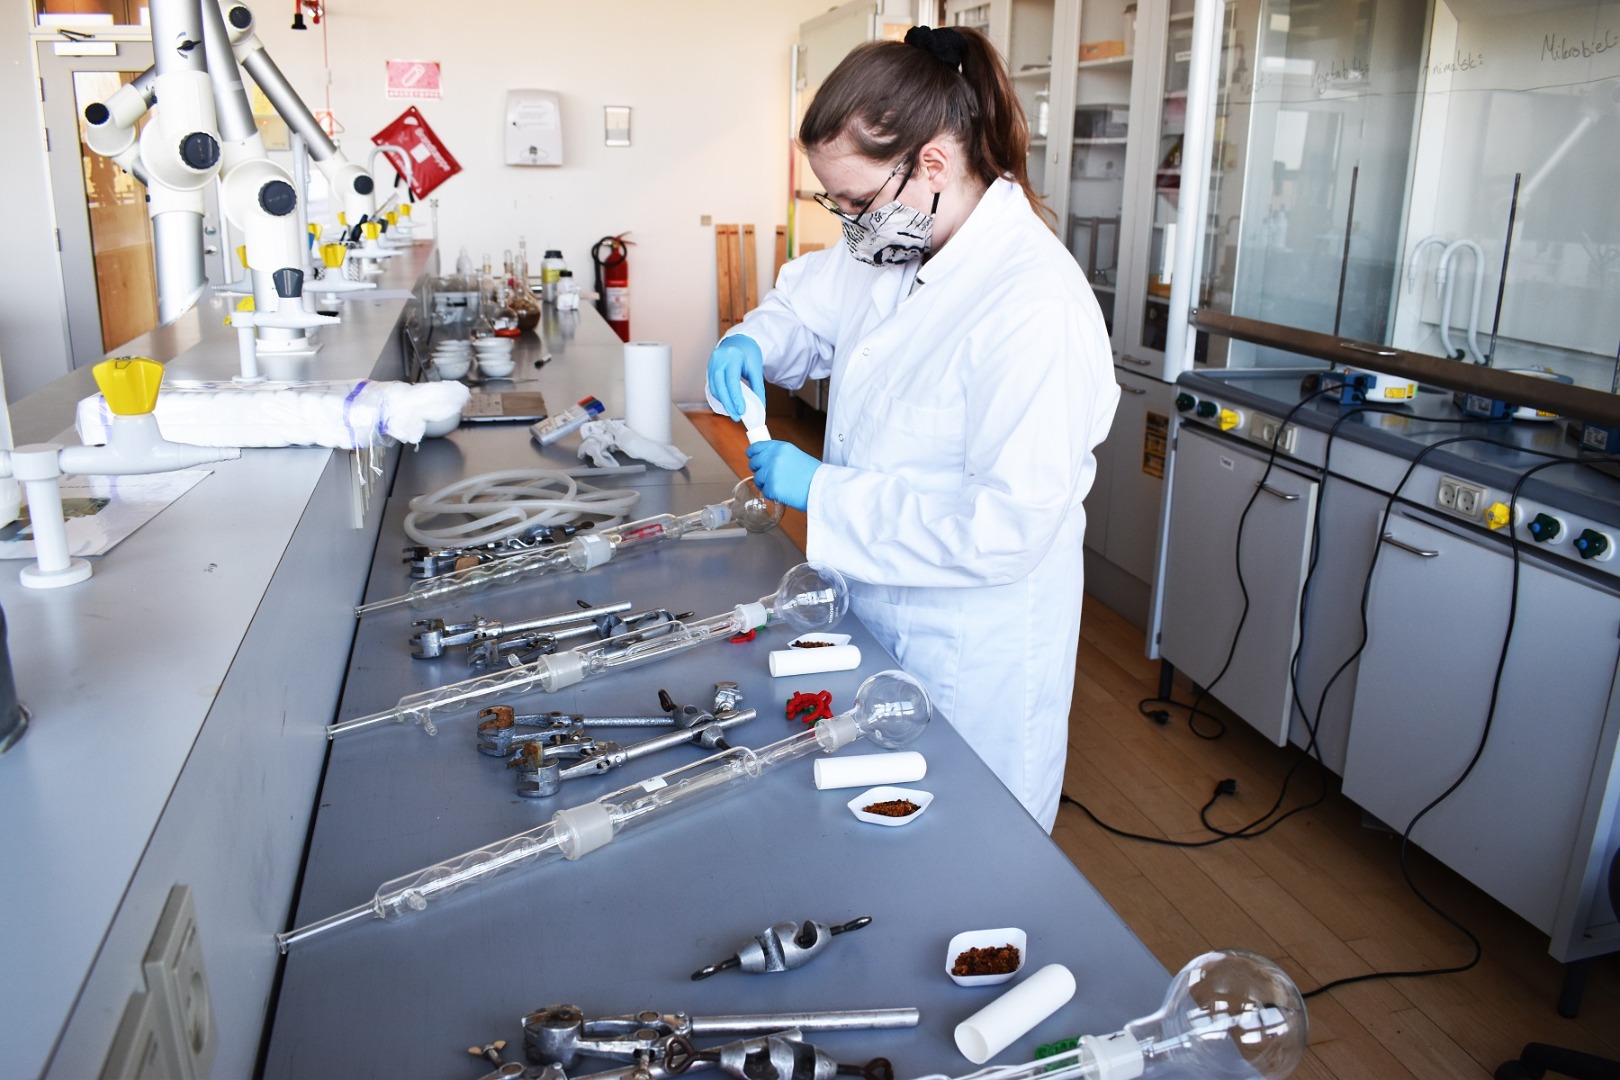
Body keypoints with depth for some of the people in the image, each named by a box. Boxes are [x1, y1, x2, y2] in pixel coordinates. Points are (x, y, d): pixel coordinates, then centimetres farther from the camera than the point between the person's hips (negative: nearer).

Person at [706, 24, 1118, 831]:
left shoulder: (1036, 309, -28)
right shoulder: (893, 251, -2)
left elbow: (1008, 527, -31)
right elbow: (812, 302, 20)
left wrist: (824, 492, -26)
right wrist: (756, 341, -3)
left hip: (969, 658, -8)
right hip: (876, 616, 8)